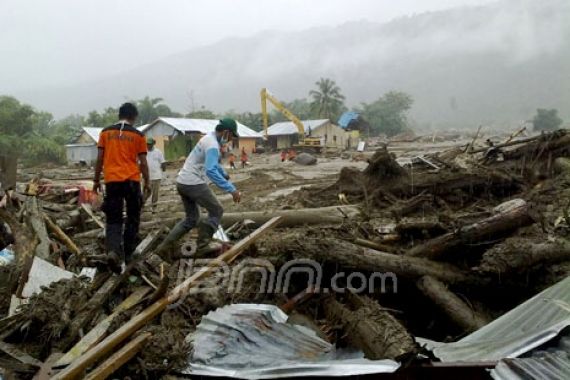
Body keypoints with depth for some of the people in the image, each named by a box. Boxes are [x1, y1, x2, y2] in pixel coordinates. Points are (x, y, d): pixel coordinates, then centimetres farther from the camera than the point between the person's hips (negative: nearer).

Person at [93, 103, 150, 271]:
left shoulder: (106, 132, 6)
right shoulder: (138, 135, 1)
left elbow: (100, 159, 6)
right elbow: (143, 163, 3)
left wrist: (96, 180, 16)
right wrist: (147, 182, 14)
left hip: (112, 181, 1)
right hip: (132, 181, -1)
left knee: (113, 219, 5)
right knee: (132, 218, 14)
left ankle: (112, 250, -18)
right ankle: (127, 254, 20)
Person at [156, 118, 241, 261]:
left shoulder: (209, 139, 15)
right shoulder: (212, 145, -18)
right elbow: (211, 171, -33)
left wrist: (224, 174, 46)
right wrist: (231, 189, -36)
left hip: (182, 182, 10)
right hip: (194, 183, -9)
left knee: (191, 218, 17)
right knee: (216, 211, 4)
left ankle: (165, 247, 11)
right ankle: (203, 243, -2)